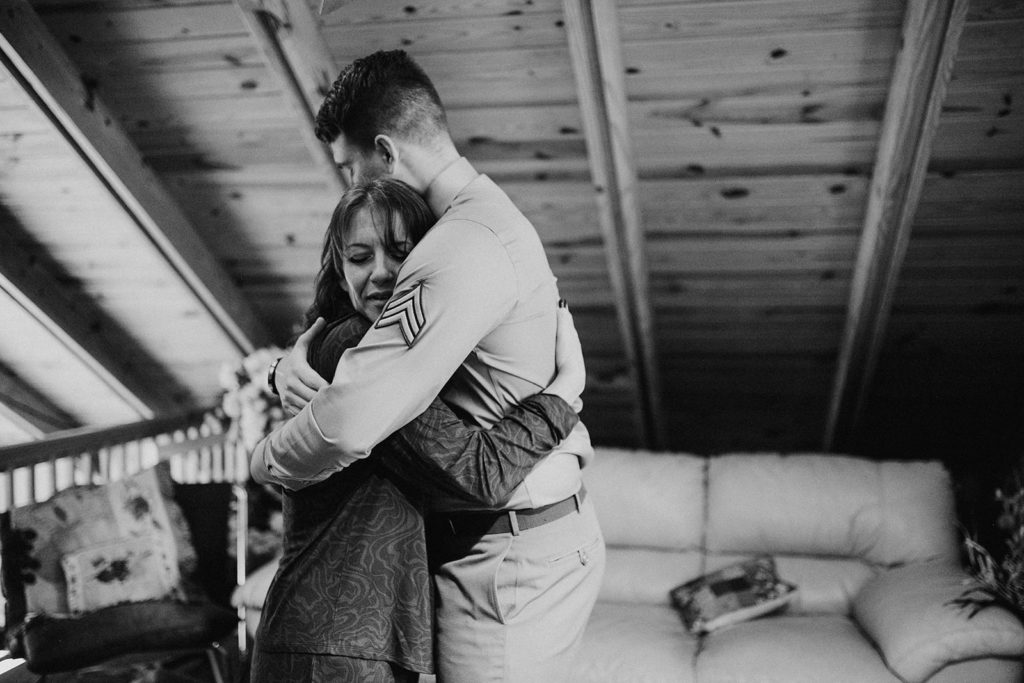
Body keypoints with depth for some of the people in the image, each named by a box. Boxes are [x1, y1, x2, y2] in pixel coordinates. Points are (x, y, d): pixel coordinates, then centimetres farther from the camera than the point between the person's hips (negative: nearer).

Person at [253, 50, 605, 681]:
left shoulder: (467, 245, -22)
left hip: (510, 557, -10)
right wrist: (294, 362, -5)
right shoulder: (497, 217, 12)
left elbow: (354, 421, -32)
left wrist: (270, 459, -11)